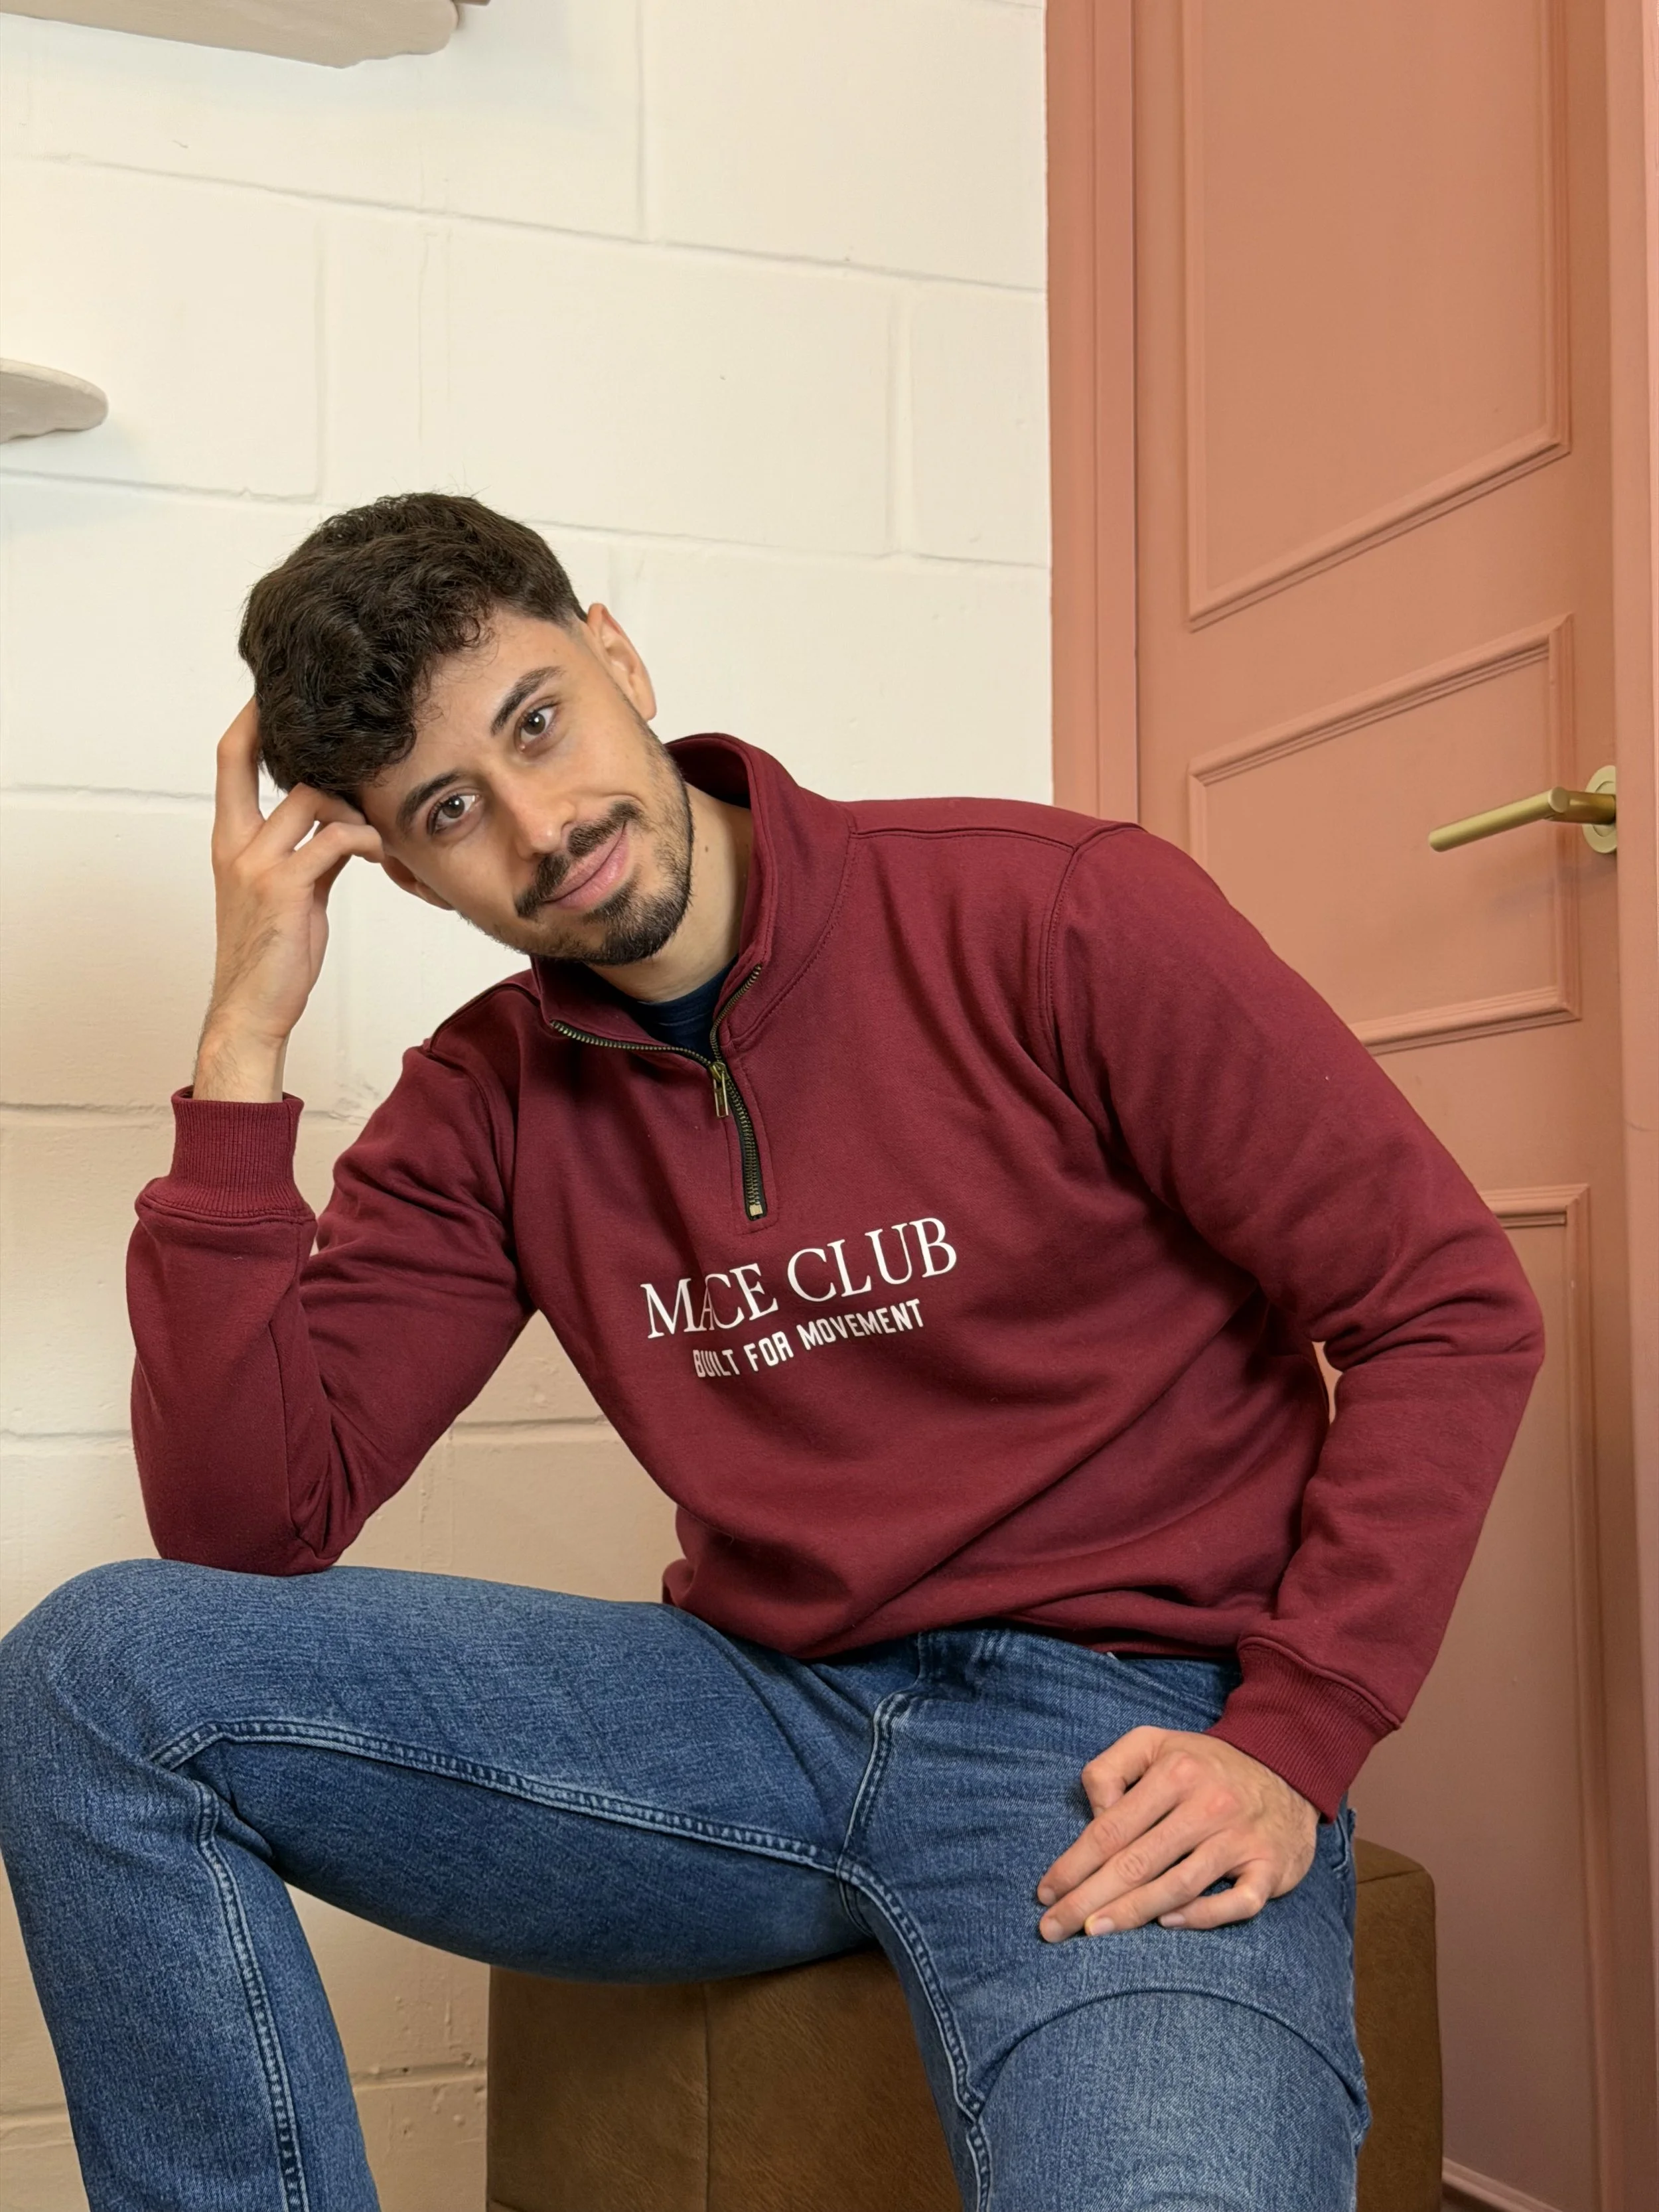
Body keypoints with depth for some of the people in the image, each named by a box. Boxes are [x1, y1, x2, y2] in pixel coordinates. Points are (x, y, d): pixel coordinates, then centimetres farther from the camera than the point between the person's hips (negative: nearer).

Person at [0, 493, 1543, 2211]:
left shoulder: (1061, 917, -8)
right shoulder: (486, 1106, 6)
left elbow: (1450, 1307, -5)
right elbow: (248, 1527, -4)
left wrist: (1284, 1747, -14)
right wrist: (244, 1045, -9)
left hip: (1116, 1735, -4)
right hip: (759, 1707, 5)